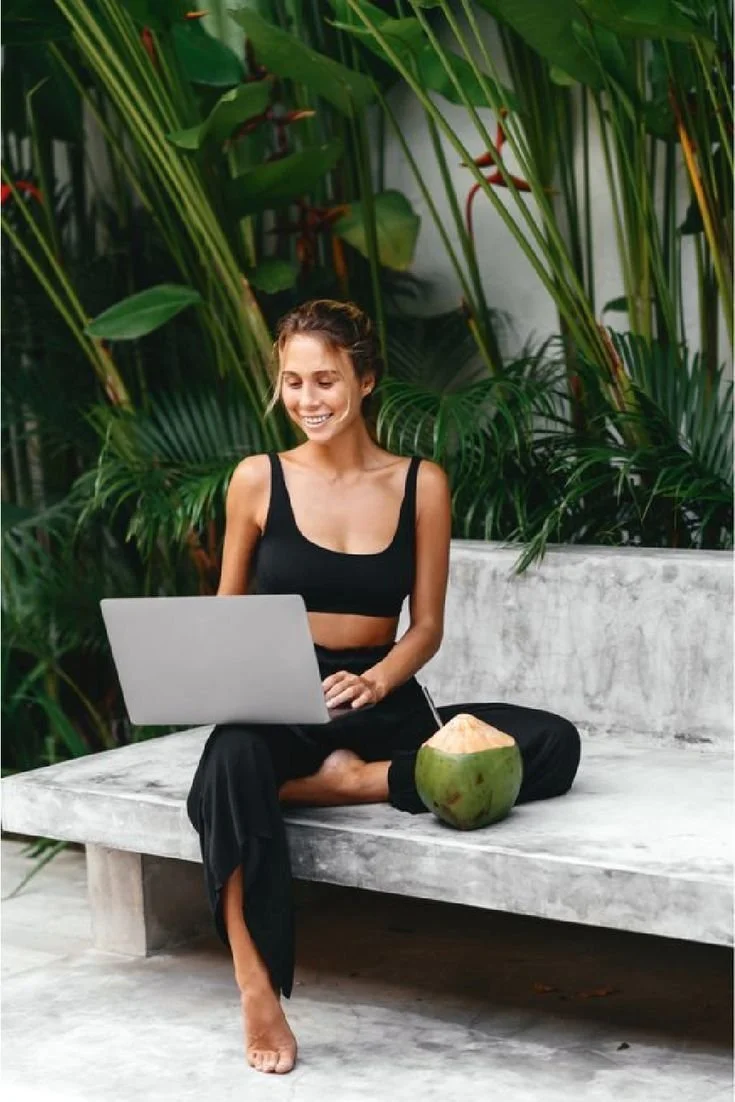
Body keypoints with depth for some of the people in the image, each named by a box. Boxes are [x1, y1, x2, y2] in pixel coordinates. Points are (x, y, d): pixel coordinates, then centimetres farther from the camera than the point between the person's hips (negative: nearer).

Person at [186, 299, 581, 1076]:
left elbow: (426, 627, 4)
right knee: (233, 759, -40)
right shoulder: (258, 480, 2)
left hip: (382, 705, 2)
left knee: (552, 745, -20)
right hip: (279, 704, -2)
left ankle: (354, 782, -22)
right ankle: (256, 986, -32)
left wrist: (373, 683, -18)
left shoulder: (420, 485, 4)